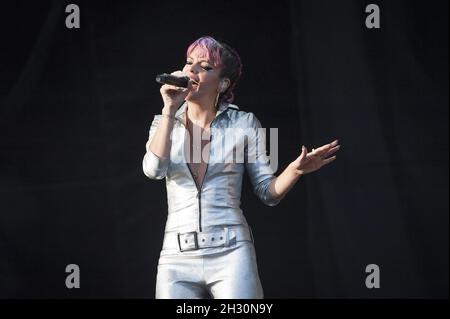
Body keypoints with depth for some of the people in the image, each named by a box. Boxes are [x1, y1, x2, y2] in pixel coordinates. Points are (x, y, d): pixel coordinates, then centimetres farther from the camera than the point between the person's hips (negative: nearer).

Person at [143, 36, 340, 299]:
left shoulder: (243, 123, 4)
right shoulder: (165, 123, 11)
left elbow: (269, 192, 5)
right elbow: (154, 169, -9)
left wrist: (295, 170, -14)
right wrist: (170, 109, -9)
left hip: (231, 253, -2)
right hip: (177, 258, 2)